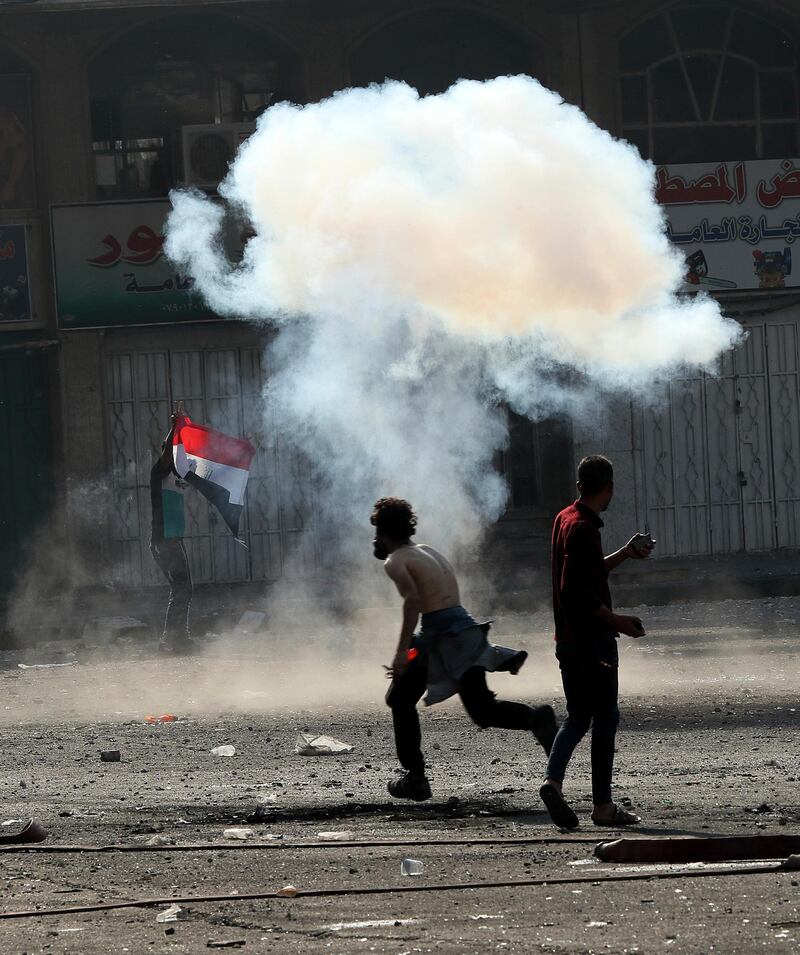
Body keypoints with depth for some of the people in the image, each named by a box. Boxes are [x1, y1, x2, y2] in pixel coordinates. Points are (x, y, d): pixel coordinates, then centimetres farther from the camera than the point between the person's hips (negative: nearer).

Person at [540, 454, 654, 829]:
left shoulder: (565, 519, 12)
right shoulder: (583, 528, -18)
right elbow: (576, 590, -24)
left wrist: (625, 553, 25)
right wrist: (616, 620, -17)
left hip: (568, 640, 9)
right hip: (592, 640, -9)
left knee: (578, 717, 12)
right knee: (605, 718, 1)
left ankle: (553, 781, -11)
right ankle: (603, 805, 4)